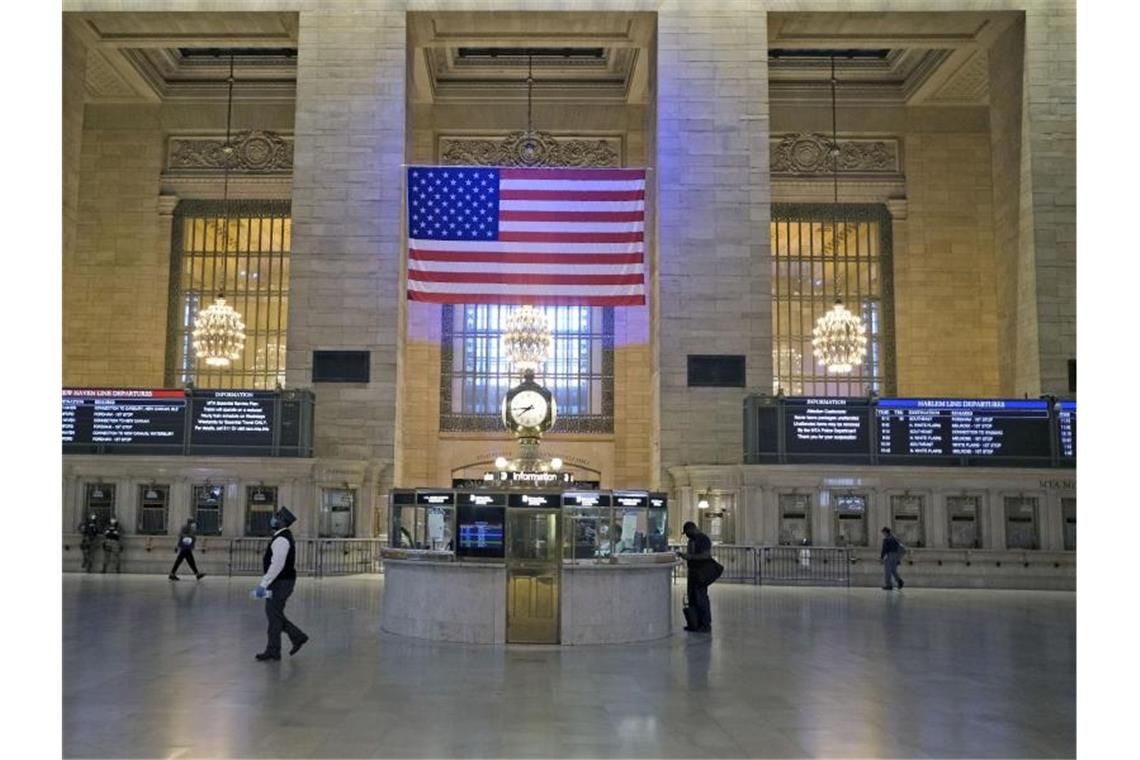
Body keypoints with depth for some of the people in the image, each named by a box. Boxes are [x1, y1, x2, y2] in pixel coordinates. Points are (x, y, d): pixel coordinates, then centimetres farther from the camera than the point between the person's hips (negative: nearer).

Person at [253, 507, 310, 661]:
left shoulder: (281, 539, -20)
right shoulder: (284, 536, 14)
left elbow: (277, 565, -27)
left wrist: (263, 585, -26)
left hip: (281, 583, -10)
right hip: (281, 582, 10)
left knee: (273, 615, -1)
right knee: (274, 614, 15)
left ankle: (273, 651, 9)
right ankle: (297, 636, 19)